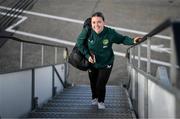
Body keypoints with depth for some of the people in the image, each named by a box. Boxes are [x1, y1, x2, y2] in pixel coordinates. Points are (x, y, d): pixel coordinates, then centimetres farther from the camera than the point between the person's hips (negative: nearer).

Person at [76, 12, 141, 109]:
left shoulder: (110, 33, -28)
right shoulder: (87, 31, -27)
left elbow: (122, 39, -12)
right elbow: (79, 43, -12)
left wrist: (132, 41, -30)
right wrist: (87, 55, -20)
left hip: (106, 64, -2)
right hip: (92, 63, 2)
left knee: (101, 84, -5)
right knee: (93, 83, 21)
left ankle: (101, 101, 28)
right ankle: (94, 98, 55)